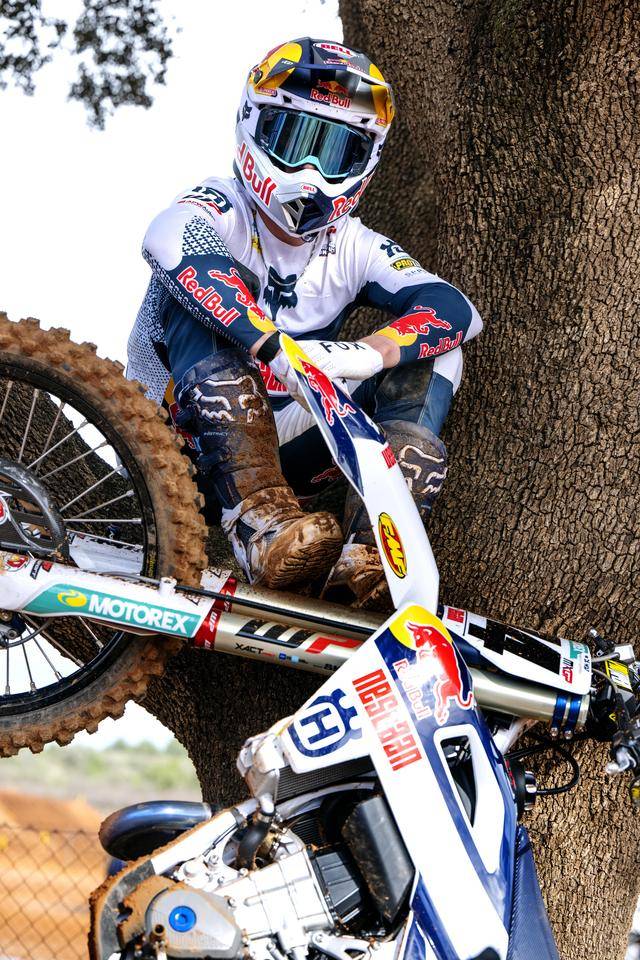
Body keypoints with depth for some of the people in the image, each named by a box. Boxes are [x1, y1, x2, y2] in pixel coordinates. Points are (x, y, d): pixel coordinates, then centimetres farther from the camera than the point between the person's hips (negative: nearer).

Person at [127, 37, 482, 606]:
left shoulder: (354, 248, 3)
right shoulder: (220, 211, -10)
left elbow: (456, 309, -15)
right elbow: (173, 245, -37)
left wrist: (367, 354, -36)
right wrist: (273, 349, -50)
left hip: (279, 446, 4)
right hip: (182, 444, -4)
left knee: (433, 356, -10)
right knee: (208, 291, -29)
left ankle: (368, 559, -32)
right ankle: (260, 525, -44)